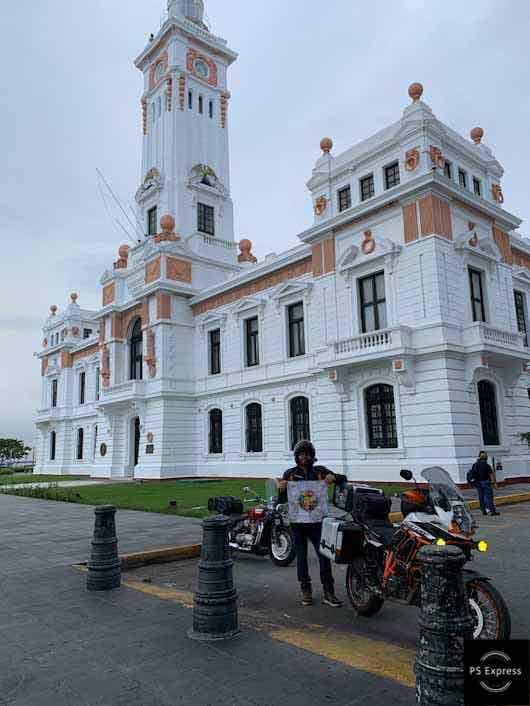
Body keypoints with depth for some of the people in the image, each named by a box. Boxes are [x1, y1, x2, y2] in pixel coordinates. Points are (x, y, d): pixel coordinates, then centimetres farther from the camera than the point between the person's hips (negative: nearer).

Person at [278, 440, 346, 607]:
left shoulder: (320, 471, 3)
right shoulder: (290, 474, 3)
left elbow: (343, 479, 4)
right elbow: (281, 501, 5)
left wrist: (333, 478, -18)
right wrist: (281, 489, -18)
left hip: (316, 521, -1)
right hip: (297, 522, 1)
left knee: (324, 555, -4)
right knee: (301, 557, 10)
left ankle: (328, 593, 5)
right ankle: (306, 590, 23)